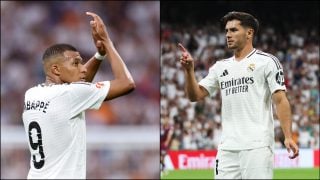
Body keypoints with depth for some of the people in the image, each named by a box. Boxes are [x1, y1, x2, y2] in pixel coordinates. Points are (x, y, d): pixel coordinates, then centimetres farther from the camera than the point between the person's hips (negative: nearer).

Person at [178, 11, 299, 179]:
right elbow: (195, 95, 15)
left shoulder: (267, 61, 2)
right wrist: (189, 70, -2)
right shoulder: (220, 67, 18)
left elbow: (280, 100, -4)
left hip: (257, 146, -5)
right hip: (227, 148, 5)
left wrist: (288, 137, -14)